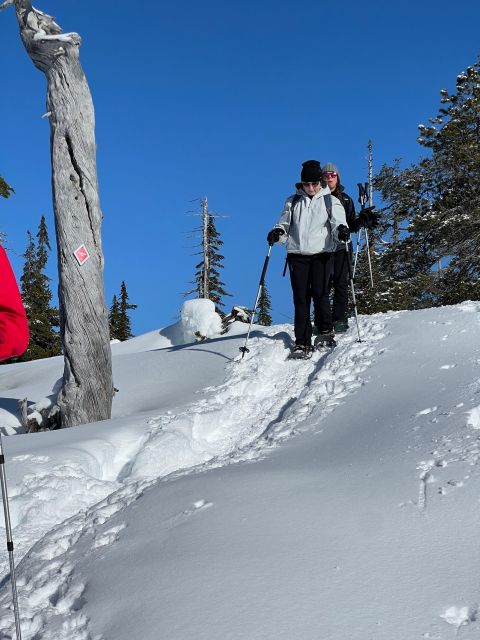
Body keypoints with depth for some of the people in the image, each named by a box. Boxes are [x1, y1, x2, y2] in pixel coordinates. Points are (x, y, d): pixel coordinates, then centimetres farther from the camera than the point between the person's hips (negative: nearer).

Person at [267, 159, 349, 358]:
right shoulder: (292, 202, 14)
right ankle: (302, 343, 1)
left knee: (319, 293, -13)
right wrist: (278, 232, -8)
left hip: (322, 254, -2)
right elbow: (284, 224, 15)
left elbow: (338, 222, -2)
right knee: (300, 298, -2)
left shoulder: (331, 201, 8)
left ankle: (325, 331, 10)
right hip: (297, 254, 2)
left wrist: (341, 230, -25)